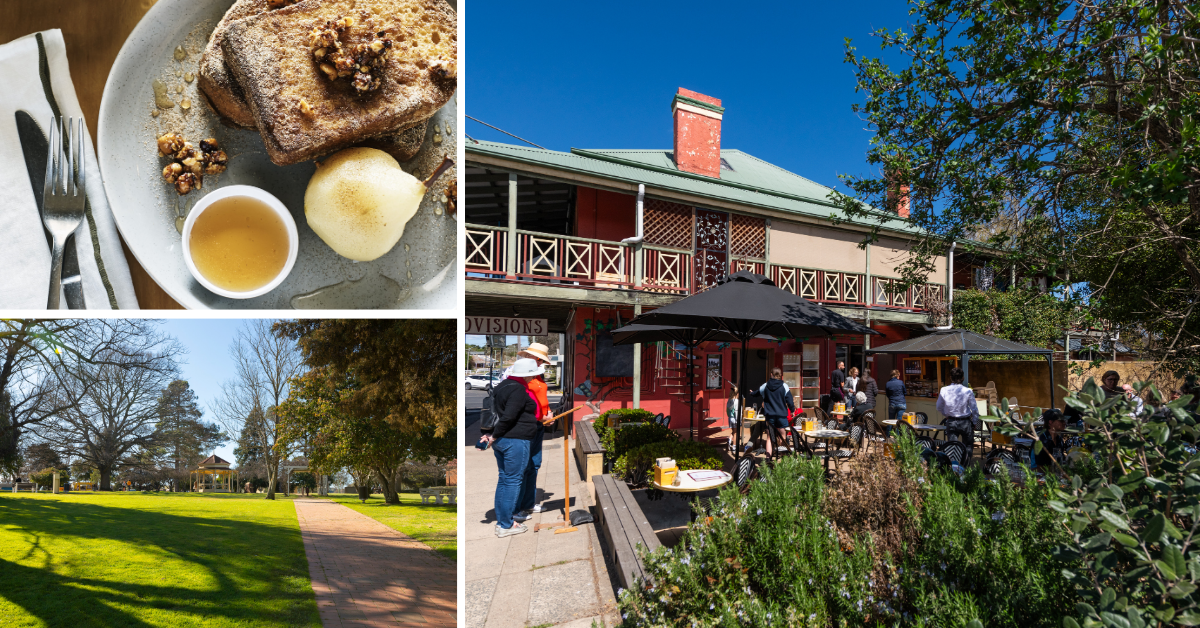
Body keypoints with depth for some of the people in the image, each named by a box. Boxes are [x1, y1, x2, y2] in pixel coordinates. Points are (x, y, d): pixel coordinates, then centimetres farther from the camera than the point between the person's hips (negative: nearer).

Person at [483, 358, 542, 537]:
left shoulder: (502, 386, 14)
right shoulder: (518, 390, -16)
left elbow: (495, 412, 14)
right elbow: (508, 416, -22)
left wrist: (493, 435, 10)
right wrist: (495, 435, -12)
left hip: (500, 441, 10)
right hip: (515, 440, -10)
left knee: (503, 479, 16)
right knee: (513, 481, -2)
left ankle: (500, 520, 24)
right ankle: (506, 526, 3)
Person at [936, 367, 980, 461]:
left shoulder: (944, 390, -9)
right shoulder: (968, 391, -14)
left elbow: (939, 408, 4)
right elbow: (975, 410, -6)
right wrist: (975, 423, 9)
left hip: (951, 422, 1)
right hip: (965, 422, -1)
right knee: (968, 445, 15)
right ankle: (964, 467, 8)